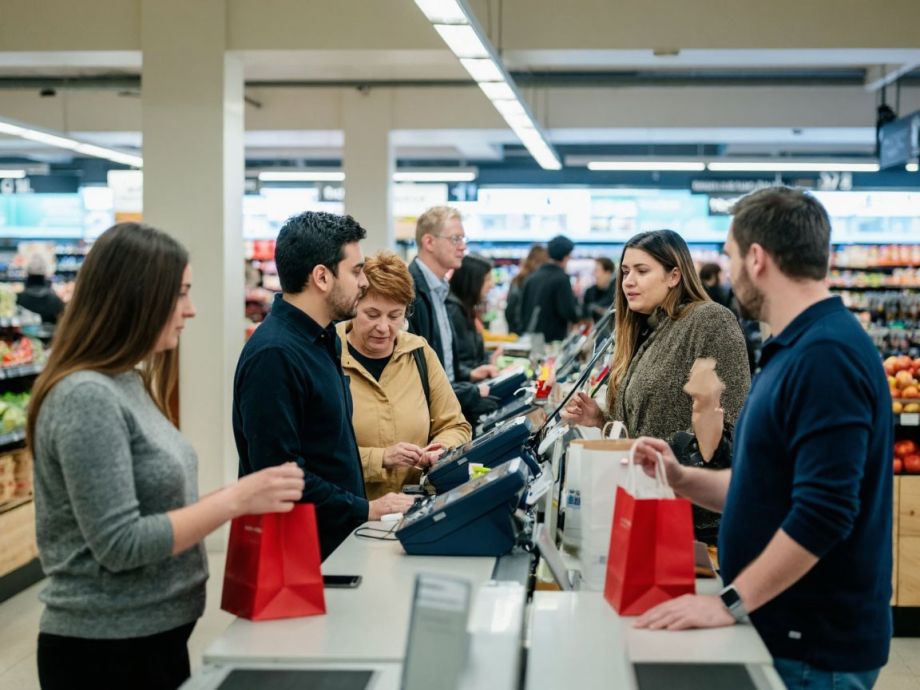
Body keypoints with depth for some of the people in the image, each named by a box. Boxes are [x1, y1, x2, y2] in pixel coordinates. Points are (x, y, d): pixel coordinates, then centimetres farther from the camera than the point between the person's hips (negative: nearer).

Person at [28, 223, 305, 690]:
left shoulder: (130, 383, 7)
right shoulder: (85, 397, -20)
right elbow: (120, 543, -23)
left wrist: (245, 498, 4)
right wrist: (235, 499, -23)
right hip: (105, 650, -9)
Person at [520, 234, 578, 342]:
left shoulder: (532, 277, 10)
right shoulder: (561, 278, -10)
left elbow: (522, 310, 13)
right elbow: (569, 313, -15)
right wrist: (574, 296, 1)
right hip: (553, 339, -7)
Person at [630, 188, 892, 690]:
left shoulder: (826, 356, -21)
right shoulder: (797, 348, 12)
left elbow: (822, 513, -28)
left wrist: (729, 603, -24)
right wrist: (682, 480, 7)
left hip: (815, 648, -9)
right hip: (783, 629, 9)